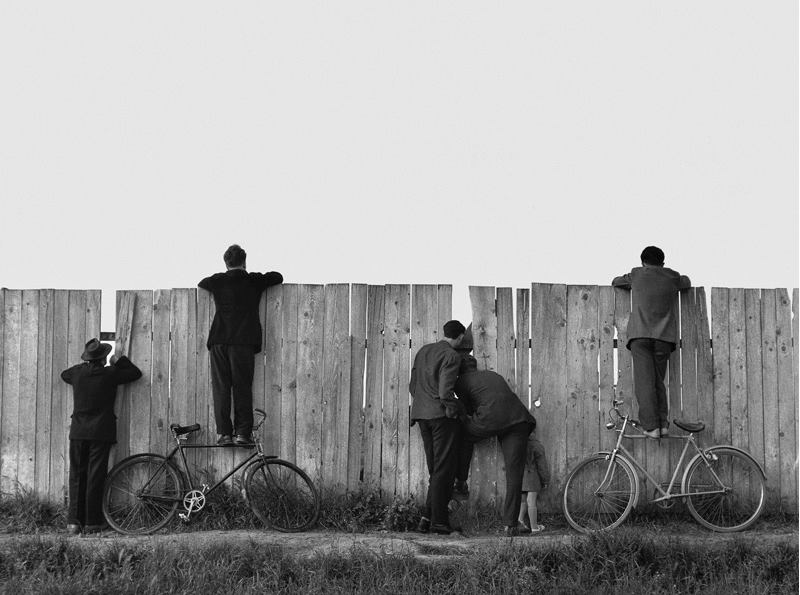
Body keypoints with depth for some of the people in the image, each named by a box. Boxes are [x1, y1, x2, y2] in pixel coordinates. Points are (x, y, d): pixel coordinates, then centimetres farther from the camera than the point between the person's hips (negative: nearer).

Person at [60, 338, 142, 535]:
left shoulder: (77, 372, 3)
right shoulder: (110, 374, -7)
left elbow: (64, 375, 27)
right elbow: (136, 373, 5)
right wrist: (119, 361, 15)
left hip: (78, 432, 3)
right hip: (101, 433, -3)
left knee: (77, 476, 7)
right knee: (95, 478, 0)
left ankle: (74, 521, 1)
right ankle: (92, 523, -1)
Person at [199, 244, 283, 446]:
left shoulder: (218, 281, 7)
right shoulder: (254, 281, 5)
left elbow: (201, 284, 28)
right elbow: (278, 277, 20)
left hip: (219, 340, 1)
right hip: (244, 340, -1)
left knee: (221, 387, 3)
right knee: (242, 388, 2)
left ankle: (223, 432, -3)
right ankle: (243, 432, -4)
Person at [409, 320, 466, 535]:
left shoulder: (423, 351, 14)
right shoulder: (452, 356, -10)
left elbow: (413, 386, 18)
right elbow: (445, 391, -19)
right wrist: (454, 410, -6)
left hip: (422, 413, 7)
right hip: (441, 414, -7)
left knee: (436, 469, 13)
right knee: (444, 469, -2)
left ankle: (427, 518, 7)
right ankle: (438, 521, -3)